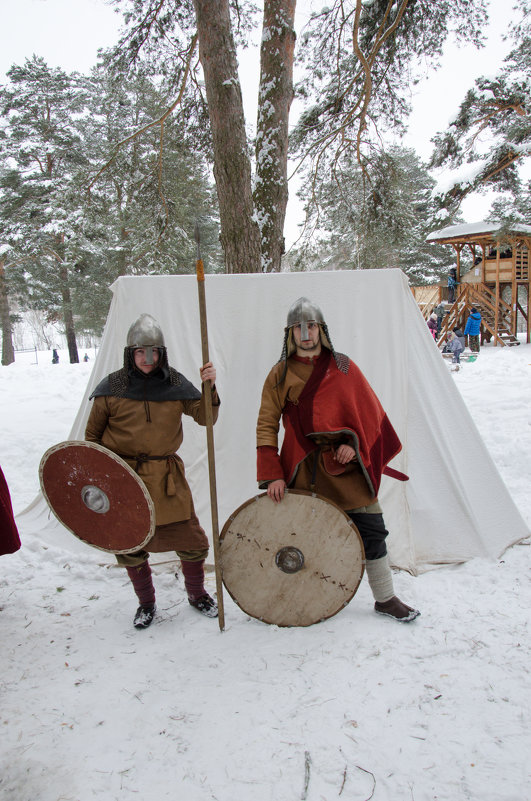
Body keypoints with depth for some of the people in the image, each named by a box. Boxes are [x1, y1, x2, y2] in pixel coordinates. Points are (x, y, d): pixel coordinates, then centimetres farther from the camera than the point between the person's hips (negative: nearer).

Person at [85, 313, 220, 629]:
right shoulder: (113, 387, -2)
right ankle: (146, 603, 35)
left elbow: (205, 417, -4)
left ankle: (197, 593, 31)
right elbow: (93, 434, 8)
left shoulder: (175, 384, 1)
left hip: (167, 477, 1)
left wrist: (209, 387, -21)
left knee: (191, 539, 2)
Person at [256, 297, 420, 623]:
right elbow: (266, 426, 1)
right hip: (304, 472, -1)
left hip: (347, 468, 1)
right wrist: (272, 474, -7)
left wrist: (355, 444, -8)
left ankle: (386, 598, 22)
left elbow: (370, 413, 8)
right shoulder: (279, 375, 3)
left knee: (372, 532, 4)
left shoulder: (343, 368, 6)